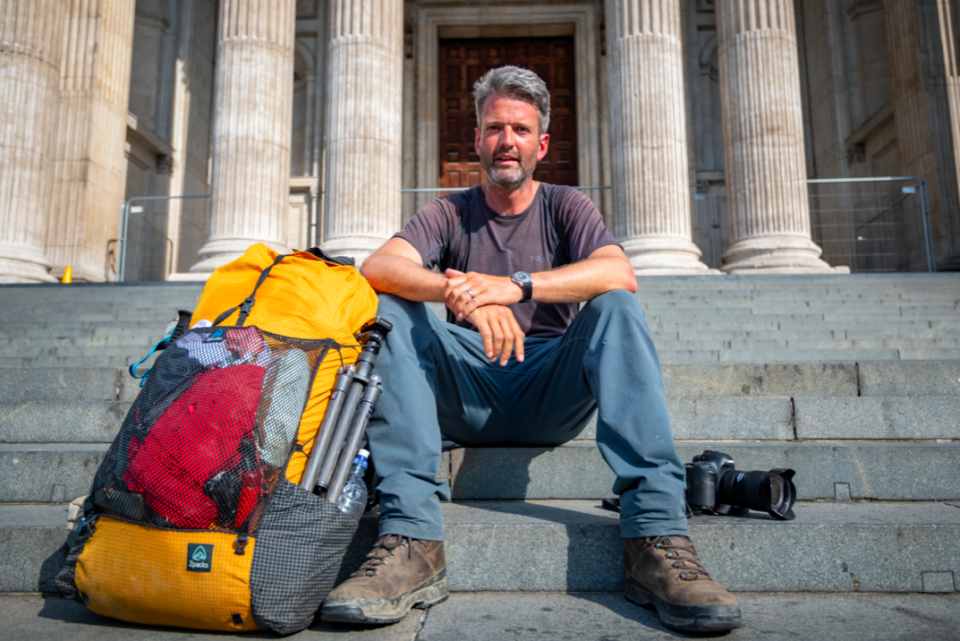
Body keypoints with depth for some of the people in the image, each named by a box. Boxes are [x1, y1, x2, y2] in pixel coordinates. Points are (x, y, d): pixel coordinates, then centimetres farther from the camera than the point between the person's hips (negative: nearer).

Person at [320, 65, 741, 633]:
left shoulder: (566, 207, 10)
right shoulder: (449, 214, 11)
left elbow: (619, 272, -14)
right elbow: (379, 267, -11)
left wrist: (516, 286, -28)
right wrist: (462, 293, -31)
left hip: (552, 395, 0)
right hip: (469, 397, 1)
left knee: (616, 307, -24)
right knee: (392, 310, -21)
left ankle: (658, 535, -33)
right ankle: (411, 539, -33)